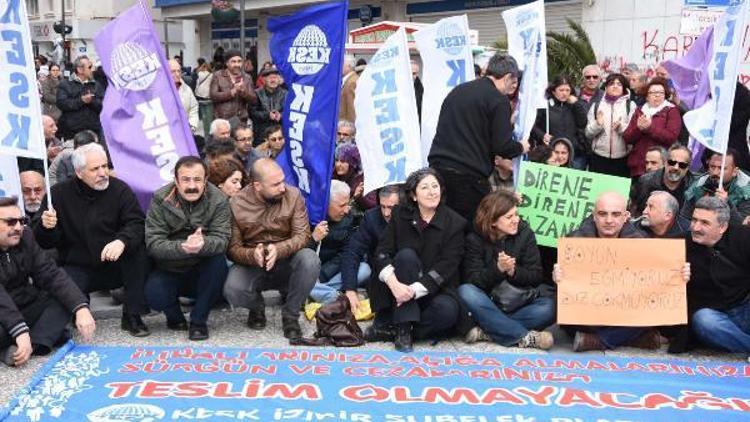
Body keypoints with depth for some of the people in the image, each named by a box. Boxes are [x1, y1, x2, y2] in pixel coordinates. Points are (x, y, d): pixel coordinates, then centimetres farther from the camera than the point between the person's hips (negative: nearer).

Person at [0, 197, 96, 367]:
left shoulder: (25, 237, -1)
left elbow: (51, 275, -8)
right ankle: (48, 333, -17)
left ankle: (34, 344, -26)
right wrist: (20, 332, -41)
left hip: (25, 310, 7)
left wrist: (81, 308, -23)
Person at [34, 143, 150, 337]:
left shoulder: (119, 189, -5)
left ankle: (132, 316, -19)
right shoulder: (59, 194, -2)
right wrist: (46, 227, -24)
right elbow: (45, 243, 2)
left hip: (115, 265, 0)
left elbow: (136, 223, -16)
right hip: (78, 268, 0)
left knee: (138, 248, -30)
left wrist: (122, 241, -38)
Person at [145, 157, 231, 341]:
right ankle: (175, 317, 8)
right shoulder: (160, 200, -11)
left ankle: (198, 321, -12)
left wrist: (203, 244, -46)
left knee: (218, 261, -31)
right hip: (168, 270, 0)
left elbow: (222, 239, -21)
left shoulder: (218, 200, -11)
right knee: (153, 294, -30)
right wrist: (182, 247, -40)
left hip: (201, 271, 1)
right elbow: (153, 244, -19)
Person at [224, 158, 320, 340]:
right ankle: (257, 307, 9)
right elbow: (233, 248, -10)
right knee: (232, 290, -31)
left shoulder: (293, 195, -10)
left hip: (285, 263, 1)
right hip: (252, 265, 0)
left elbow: (302, 235, -14)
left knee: (310, 259, -32)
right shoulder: (236, 204, -11)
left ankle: (290, 315, -8)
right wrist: (252, 255, -33)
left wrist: (279, 250, -34)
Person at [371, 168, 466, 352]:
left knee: (447, 310, -33)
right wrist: (394, 283, -28)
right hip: (400, 289, 1)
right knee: (406, 255, -28)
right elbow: (382, 252, -8)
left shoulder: (455, 223, -5)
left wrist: (414, 290, -25)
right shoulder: (401, 215, 1)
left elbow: (446, 267, -13)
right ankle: (404, 329, -28)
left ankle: (389, 328, -17)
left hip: (435, 290, -1)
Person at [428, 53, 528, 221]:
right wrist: (521, 147, 12)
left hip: (437, 168, 6)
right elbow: (502, 146, -10)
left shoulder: (458, 90, 15)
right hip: (468, 175, -6)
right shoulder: (499, 100, -6)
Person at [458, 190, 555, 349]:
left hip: (519, 304, 1)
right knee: (466, 292, -33)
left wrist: (513, 271, -23)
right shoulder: (475, 239, -5)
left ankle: (487, 332, -27)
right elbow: (471, 280, -12)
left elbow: (536, 277, -4)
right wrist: (497, 269, -28)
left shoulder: (525, 233, -1)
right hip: (489, 304, -1)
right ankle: (525, 336, -32)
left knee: (550, 307, -28)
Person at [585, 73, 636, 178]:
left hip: (622, 159, -1)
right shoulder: (596, 105, 10)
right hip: (599, 157, 1)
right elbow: (588, 133, 7)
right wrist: (597, 124, -12)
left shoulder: (630, 105, 6)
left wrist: (621, 127, -21)